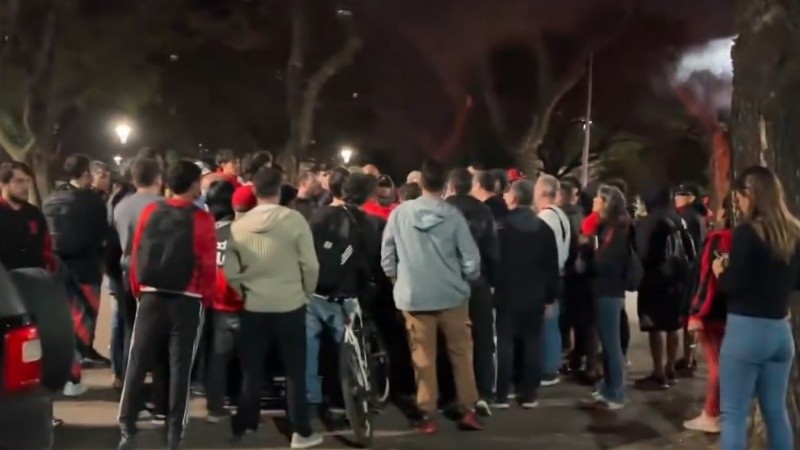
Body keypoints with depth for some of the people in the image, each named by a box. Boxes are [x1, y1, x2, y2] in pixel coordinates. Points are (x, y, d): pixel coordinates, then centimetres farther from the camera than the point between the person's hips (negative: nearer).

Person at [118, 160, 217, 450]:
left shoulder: (149, 212, 3)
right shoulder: (202, 219, -8)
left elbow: (136, 255, 5)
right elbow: (208, 265, -8)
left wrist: (138, 290, 15)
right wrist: (206, 297, 6)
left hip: (151, 295, 3)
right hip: (187, 300, -3)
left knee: (138, 362, 9)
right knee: (180, 366, 5)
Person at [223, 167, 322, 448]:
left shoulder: (239, 225, -4)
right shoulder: (294, 220, -12)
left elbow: (230, 270, -3)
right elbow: (310, 265, -10)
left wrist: (243, 291, 13)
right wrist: (307, 293, 6)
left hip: (253, 306, 2)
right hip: (290, 305, -2)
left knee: (252, 370, 13)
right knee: (295, 370, 7)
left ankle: (243, 426, 20)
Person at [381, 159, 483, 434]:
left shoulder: (400, 213, -6)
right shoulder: (453, 215, -9)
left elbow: (386, 256, 0)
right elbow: (471, 259, -7)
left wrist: (398, 281, 17)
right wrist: (467, 280, 13)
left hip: (414, 296, 1)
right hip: (452, 295, 0)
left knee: (423, 358, 9)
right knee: (461, 353, 13)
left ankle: (427, 416, 13)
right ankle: (468, 411, 16)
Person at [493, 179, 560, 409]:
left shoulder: (502, 225, -6)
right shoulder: (543, 227, 4)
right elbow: (552, 267, 5)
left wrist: (492, 287, 2)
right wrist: (550, 298, 11)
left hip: (508, 295, -2)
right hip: (535, 297, 3)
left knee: (505, 343, 2)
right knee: (532, 344, 6)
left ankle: (501, 395, 3)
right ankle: (529, 394, 9)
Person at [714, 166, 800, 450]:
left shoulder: (747, 232, -14)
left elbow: (733, 285, -16)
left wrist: (720, 271, 3)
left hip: (746, 330, -7)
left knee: (734, 414, -1)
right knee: (776, 411, 15)